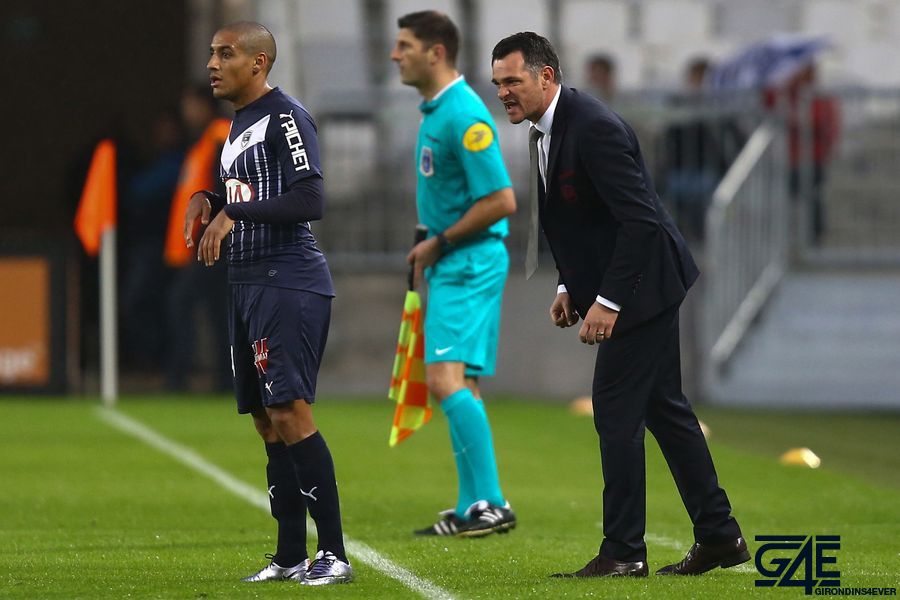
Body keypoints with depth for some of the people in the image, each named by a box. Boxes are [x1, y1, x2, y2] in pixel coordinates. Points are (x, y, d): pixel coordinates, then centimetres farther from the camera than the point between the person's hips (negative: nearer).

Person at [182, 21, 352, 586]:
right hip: (249, 285, 10)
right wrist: (207, 200, 10)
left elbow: (310, 201, -20)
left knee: (289, 412, -15)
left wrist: (231, 213, -19)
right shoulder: (238, 126, 20)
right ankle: (291, 556, 14)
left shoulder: (286, 116, -10)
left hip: (290, 284, -10)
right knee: (268, 421, 9)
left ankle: (334, 553, -13)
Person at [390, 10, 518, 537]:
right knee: (463, 388, 11)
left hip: (471, 264, -10)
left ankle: (490, 502, -18)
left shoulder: (465, 117, -18)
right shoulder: (434, 110, 13)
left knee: (447, 379, -18)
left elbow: (501, 201, -22)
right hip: (449, 268, 10)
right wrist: (430, 249, 16)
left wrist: (440, 243, -14)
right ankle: (474, 508, 14)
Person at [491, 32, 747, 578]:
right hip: (628, 289, 10)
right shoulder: (548, 129, 9)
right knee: (663, 408, 14)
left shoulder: (593, 127, -23)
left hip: (642, 284, -10)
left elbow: (639, 219, -26)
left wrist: (607, 301, -26)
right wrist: (570, 287, 9)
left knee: (617, 411, -8)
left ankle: (623, 552, -3)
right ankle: (719, 537, 20)